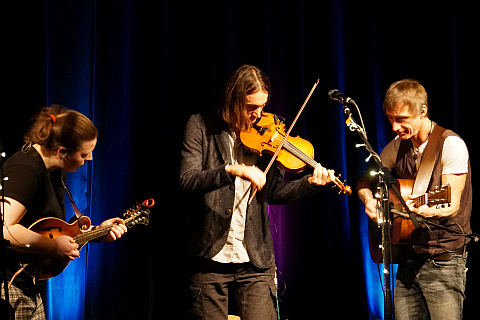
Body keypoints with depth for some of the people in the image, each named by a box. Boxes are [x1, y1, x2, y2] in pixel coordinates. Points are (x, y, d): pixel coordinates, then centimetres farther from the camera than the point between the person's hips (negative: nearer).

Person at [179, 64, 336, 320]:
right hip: (210, 258, -2)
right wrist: (232, 170, -29)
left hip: (255, 260, 2)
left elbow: (273, 193, 9)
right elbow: (187, 181, -15)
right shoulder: (201, 126, -2)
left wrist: (310, 182, -7)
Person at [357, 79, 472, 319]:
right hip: (409, 257, 6)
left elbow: (452, 205, -16)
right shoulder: (398, 147, 9)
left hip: (444, 259, -6)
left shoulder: (450, 144, -11)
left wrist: (428, 211, -38)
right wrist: (369, 200, -4)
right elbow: (365, 180, 19)